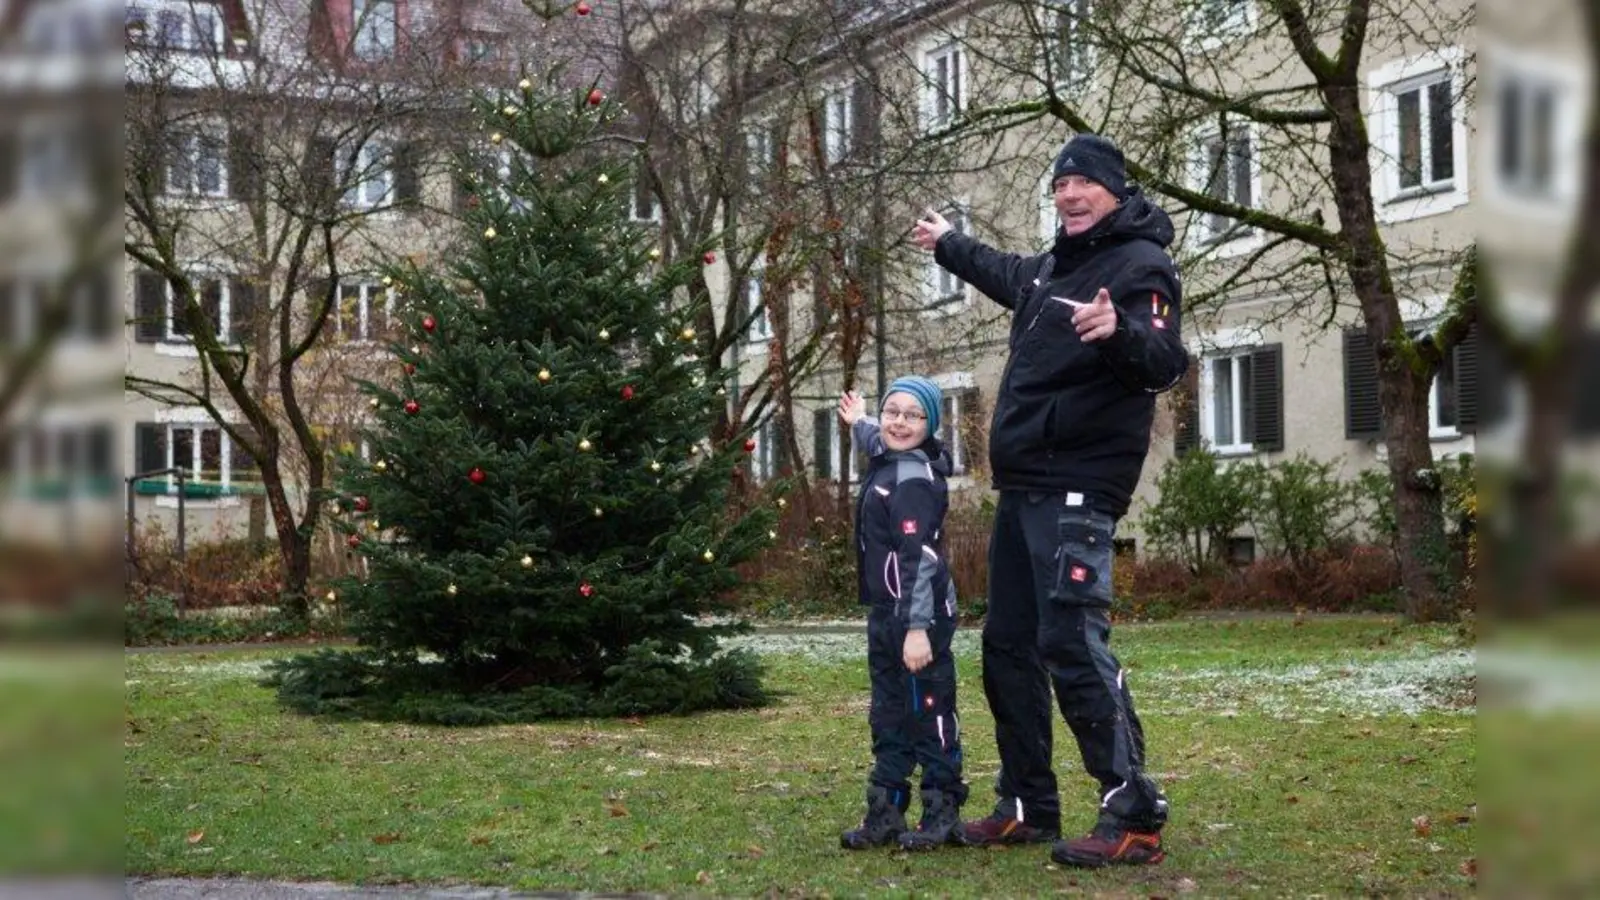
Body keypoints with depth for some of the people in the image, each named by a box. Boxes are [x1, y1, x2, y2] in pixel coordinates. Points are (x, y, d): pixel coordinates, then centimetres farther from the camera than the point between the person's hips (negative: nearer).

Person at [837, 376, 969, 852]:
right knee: (888, 715, 12)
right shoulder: (888, 461, 12)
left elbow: (920, 558, -23)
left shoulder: (915, 480, -16)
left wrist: (918, 627, -28)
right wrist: (857, 421, 59)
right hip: (886, 614, 10)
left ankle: (943, 816, 7)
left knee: (930, 711, -2)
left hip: (919, 615, -10)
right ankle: (884, 814, 19)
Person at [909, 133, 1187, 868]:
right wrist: (949, 246, 54)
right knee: (1008, 644, 12)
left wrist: (1119, 332, -44)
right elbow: (1009, 277, 41)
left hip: (1076, 488, -9)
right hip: (1022, 484, 10)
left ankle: (1135, 817, -15)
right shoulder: (1055, 264, 17)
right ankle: (1027, 805, 22)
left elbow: (1165, 364, -23)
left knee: (1072, 642, -18)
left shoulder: (1141, 265, -9)